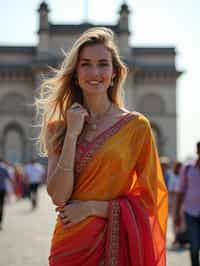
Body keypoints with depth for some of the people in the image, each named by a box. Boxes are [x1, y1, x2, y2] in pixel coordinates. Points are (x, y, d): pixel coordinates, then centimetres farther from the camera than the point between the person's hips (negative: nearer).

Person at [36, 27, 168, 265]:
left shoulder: (136, 125, -6)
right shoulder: (58, 127, 2)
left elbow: (148, 199, -4)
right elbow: (58, 197, -9)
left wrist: (90, 207, -11)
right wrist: (72, 134, -13)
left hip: (117, 244, -2)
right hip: (70, 245, 2)